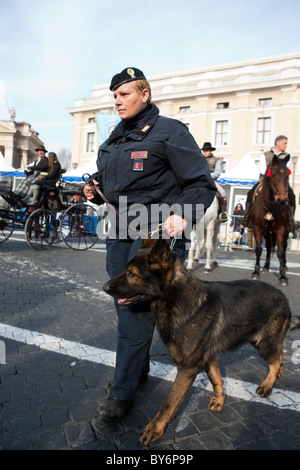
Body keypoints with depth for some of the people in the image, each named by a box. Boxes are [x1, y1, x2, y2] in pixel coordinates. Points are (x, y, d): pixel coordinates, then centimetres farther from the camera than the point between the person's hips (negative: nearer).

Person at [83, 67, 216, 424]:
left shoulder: (169, 132, -5)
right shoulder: (115, 139, 18)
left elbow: (202, 184, -8)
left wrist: (181, 213, -26)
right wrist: (95, 190, 5)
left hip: (155, 232, -7)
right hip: (119, 232, 8)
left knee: (135, 309, -6)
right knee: (125, 304, 13)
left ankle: (123, 392, 9)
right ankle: (139, 369, 33)